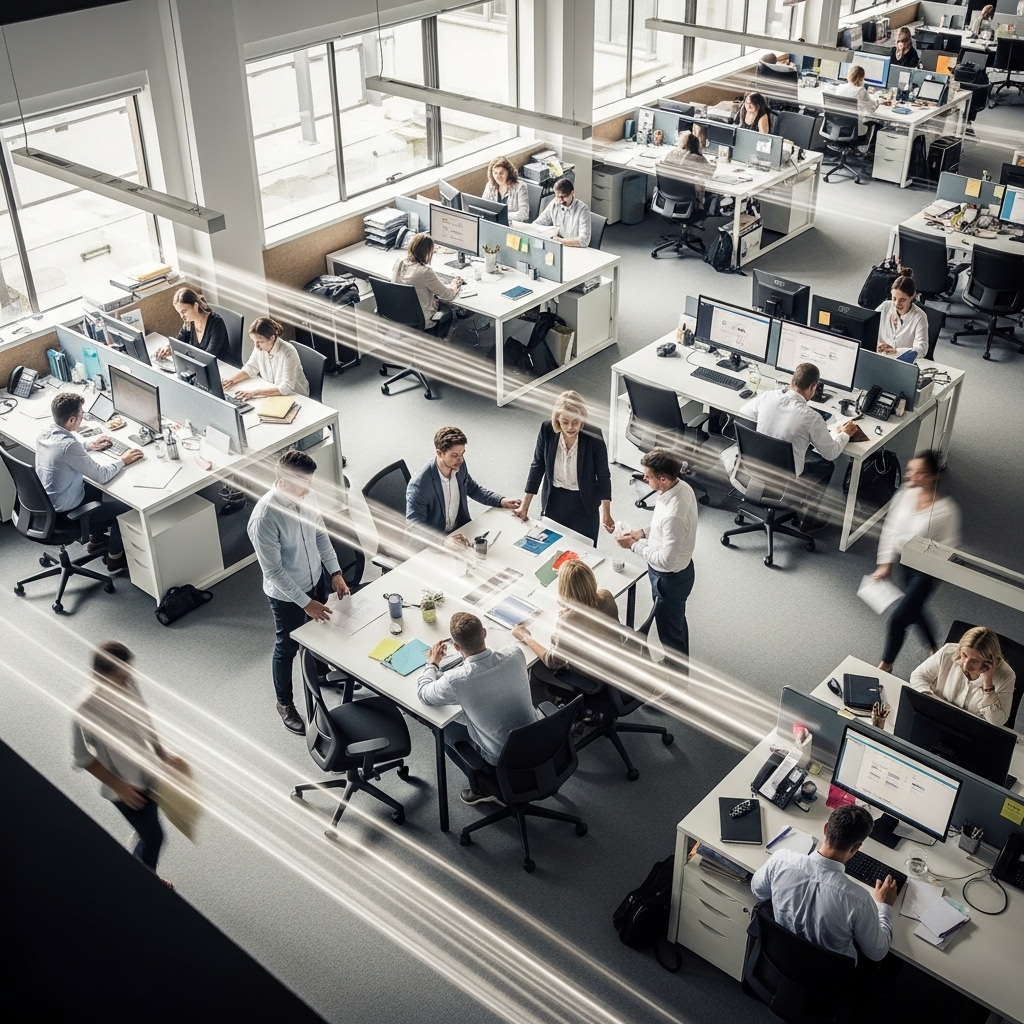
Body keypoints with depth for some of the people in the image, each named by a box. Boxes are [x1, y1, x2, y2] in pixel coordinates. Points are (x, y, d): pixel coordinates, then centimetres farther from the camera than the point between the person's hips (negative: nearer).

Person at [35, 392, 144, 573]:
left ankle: (96, 540, 44)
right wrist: (122, 460, -11)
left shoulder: (47, 432, -8)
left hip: (47, 502, 9)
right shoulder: (69, 446, -35)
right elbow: (102, 475, -26)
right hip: (66, 513, -9)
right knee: (124, 507, 6)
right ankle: (115, 558, 25)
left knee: (97, 489, 30)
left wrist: (88, 446, 13)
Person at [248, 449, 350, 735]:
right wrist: (304, 602, -24)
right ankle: (285, 703, 38)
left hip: (315, 579, 7)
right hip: (286, 594, -7)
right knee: (287, 648, 14)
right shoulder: (265, 517, -35)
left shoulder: (306, 495, -13)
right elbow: (273, 570, -28)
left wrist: (335, 572, -1)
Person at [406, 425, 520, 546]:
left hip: (460, 529, 7)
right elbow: (414, 526, -27)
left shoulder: (460, 466, -6)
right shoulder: (419, 485, -26)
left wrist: (501, 501, 2)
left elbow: (472, 488, 15)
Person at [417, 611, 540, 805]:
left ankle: (481, 789, 30)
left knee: (445, 730, 20)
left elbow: (424, 694, -3)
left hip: (502, 758, -4)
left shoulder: (455, 681, -27)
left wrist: (432, 663, 13)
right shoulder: (515, 654, -17)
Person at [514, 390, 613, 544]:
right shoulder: (547, 430, -17)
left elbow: (603, 476, -11)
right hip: (554, 500, 2)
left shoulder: (594, 438, -23)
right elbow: (538, 466, -5)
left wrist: (606, 513, -15)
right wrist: (525, 504, -4)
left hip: (584, 503, -2)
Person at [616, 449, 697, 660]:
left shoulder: (673, 515, -39)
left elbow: (666, 561, -30)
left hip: (669, 578, -10)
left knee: (670, 631, 14)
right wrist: (644, 533, 0)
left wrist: (635, 545, -20)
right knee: (677, 622, 30)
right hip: (681, 569, 10)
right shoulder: (682, 487, -10)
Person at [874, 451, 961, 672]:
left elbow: (949, 547, -15)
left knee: (898, 617, -4)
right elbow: (890, 528, -1)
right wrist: (885, 563, 1)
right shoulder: (905, 494, -11)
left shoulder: (946, 510, -26)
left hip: (926, 571, -6)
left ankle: (886, 665, 19)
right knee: (914, 611, 25)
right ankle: (934, 649, 52)